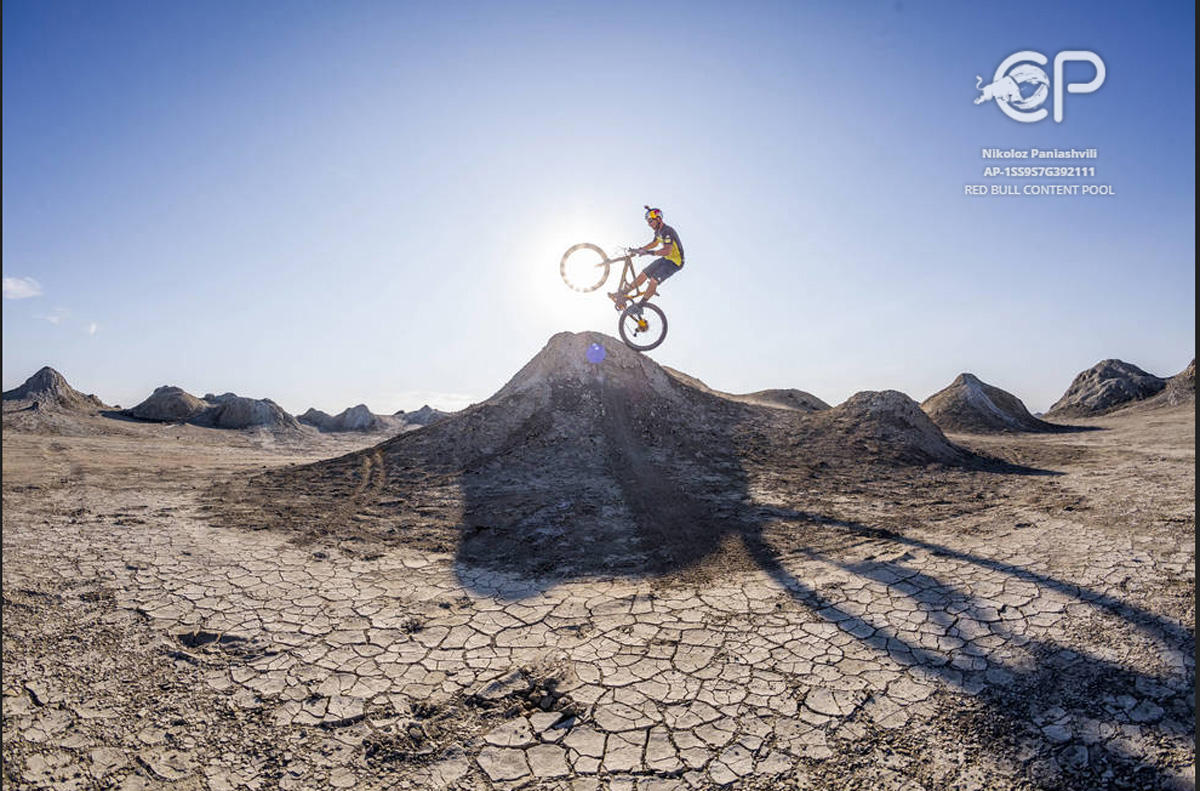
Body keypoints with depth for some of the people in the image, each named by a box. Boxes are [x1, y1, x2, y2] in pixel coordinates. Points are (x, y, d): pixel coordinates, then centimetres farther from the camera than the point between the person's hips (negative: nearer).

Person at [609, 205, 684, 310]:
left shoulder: (667, 231, -24)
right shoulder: (658, 231, 7)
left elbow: (667, 250, -37)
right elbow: (654, 244, 27)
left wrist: (649, 252, -43)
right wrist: (638, 249, 17)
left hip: (675, 262, -9)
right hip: (666, 259, 10)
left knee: (654, 279, -23)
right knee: (644, 274, 3)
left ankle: (641, 304, -12)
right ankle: (623, 295, 6)